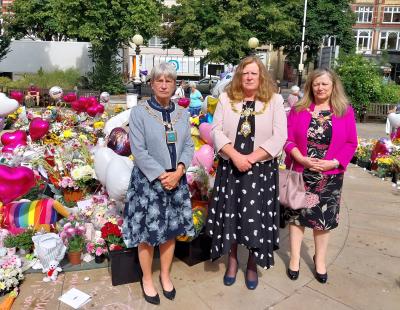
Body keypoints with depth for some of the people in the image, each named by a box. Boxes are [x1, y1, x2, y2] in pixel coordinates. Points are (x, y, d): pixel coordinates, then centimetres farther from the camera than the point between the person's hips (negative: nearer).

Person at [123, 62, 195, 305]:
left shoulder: (182, 114, 7)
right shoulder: (139, 112, -6)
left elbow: (189, 146, 3)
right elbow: (139, 151, -13)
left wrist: (178, 171, -13)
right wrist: (161, 176, -17)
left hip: (176, 180, 4)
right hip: (148, 181, -4)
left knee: (171, 230, 13)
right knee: (148, 232, 6)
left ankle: (165, 275, 34)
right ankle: (147, 279, 28)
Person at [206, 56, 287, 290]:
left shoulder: (274, 100, -1)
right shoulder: (226, 99, 4)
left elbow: (279, 137, -8)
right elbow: (217, 131, -2)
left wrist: (251, 159, -16)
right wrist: (235, 156, -16)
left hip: (261, 170, -1)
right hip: (230, 167, 2)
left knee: (256, 217, 5)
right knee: (230, 215, 9)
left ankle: (252, 265, 27)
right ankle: (233, 260, 31)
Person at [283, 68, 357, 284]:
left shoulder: (345, 111, 1)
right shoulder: (298, 110, 1)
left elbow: (351, 143, 0)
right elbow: (288, 139, -3)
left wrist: (334, 162, -15)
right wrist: (303, 160, -17)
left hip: (330, 175, 0)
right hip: (300, 173, 0)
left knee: (323, 217, 11)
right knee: (297, 215, 8)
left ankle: (320, 259, 30)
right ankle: (295, 258, 25)